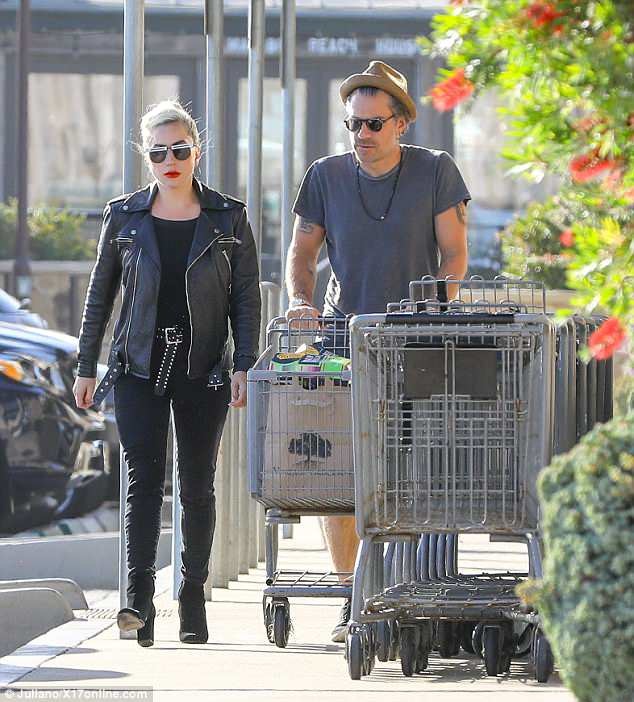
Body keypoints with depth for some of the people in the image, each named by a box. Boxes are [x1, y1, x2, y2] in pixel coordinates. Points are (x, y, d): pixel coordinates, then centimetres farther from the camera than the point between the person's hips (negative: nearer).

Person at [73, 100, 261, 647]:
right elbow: (99, 296, 10)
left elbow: (247, 298, 3)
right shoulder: (124, 217, 5)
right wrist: (86, 368, 8)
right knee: (144, 477, -13)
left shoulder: (228, 219, 3)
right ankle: (139, 597, -21)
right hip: (139, 368, 0)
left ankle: (193, 597, 15)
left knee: (197, 485, 6)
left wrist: (244, 366, -5)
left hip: (205, 371, 0)